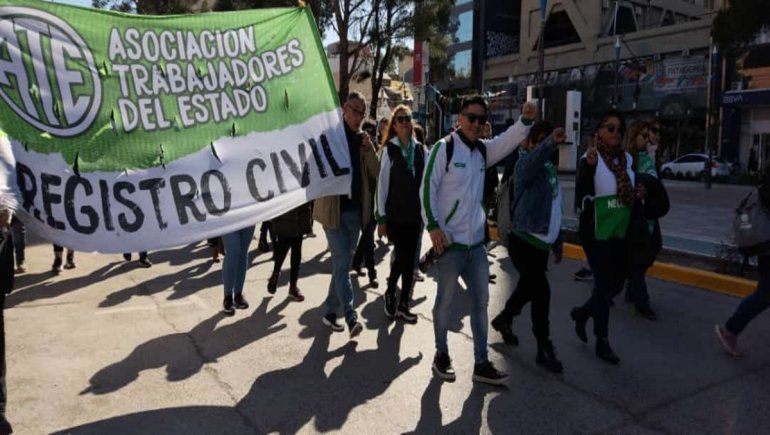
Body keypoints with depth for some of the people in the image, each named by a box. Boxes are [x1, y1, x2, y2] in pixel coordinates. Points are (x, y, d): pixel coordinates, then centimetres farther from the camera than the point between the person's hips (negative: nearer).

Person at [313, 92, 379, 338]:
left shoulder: (362, 139, 10)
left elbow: (375, 173, 5)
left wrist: (369, 149, -8)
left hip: (355, 210, 5)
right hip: (333, 209, -5)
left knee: (343, 263, 11)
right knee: (342, 263, -8)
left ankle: (330, 311, 23)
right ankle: (350, 316, -5)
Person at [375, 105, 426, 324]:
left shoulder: (420, 149, 7)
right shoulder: (389, 150, -4)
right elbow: (382, 184, -5)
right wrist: (381, 217, -8)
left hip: (415, 214, 4)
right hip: (395, 214, -4)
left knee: (409, 258, 7)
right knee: (402, 256, -5)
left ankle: (403, 304, 19)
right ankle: (390, 293, 22)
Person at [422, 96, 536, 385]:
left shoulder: (483, 150, 11)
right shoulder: (445, 147, -8)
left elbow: (510, 139, 0)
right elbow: (427, 188, -12)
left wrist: (526, 119, -20)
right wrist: (433, 226, -19)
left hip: (476, 241, 7)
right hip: (449, 241, -6)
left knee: (481, 301, 9)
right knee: (445, 301, 6)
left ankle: (481, 363, 20)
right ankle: (441, 355, 25)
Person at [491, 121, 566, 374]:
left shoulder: (550, 168, 14)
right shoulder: (525, 165, -11)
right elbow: (533, 159, -39)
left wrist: (557, 242, 21)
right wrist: (551, 143, -57)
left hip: (541, 241, 9)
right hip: (523, 239, -9)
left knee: (529, 287, 19)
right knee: (541, 291, -9)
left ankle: (504, 320, 42)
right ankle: (544, 348, 3)